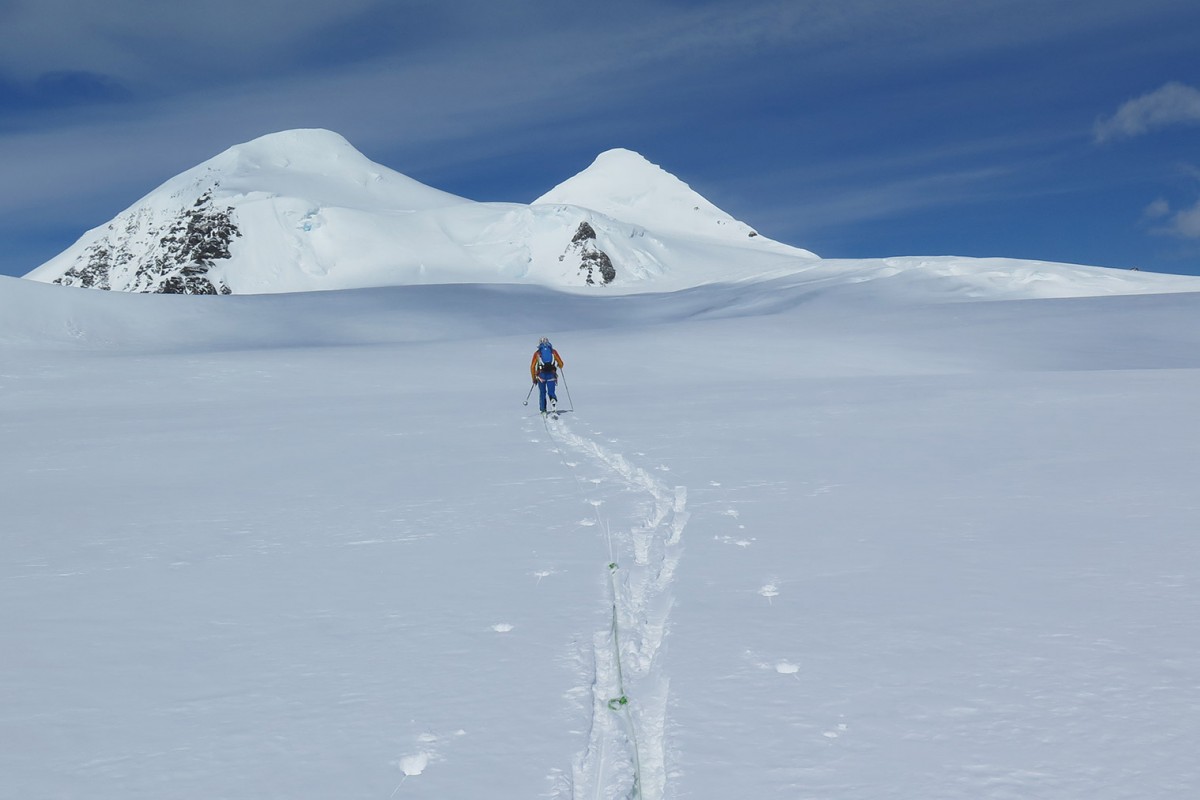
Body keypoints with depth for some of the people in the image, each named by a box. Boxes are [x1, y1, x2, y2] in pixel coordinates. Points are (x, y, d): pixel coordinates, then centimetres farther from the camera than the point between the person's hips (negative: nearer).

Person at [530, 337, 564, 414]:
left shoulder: (537, 353, 8)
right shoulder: (553, 352, 9)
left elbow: (532, 367, 3)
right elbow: (561, 364, 12)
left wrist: (534, 378, 11)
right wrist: (559, 367, 35)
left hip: (541, 375, 0)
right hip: (551, 375, 0)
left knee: (542, 393, 12)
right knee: (551, 393, 8)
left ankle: (543, 410, 9)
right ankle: (553, 401, -21)